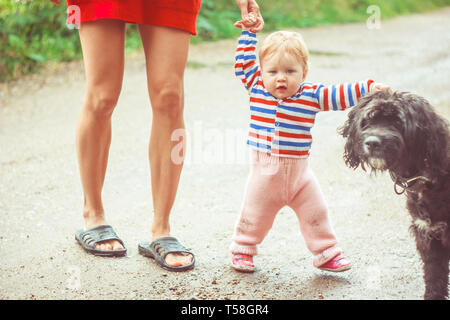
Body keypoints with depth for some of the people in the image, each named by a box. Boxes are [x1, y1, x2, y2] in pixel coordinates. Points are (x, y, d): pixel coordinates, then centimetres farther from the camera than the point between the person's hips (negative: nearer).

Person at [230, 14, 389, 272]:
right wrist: (248, 33, 3)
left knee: (316, 213, 8)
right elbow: (244, 63, 4)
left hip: (299, 171, 1)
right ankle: (243, 249, 33)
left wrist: (369, 88, -15)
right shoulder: (257, 88, -3)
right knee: (253, 215, 11)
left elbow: (341, 95, -6)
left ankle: (326, 253, 25)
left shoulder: (312, 95, -5)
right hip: (265, 172, 0)